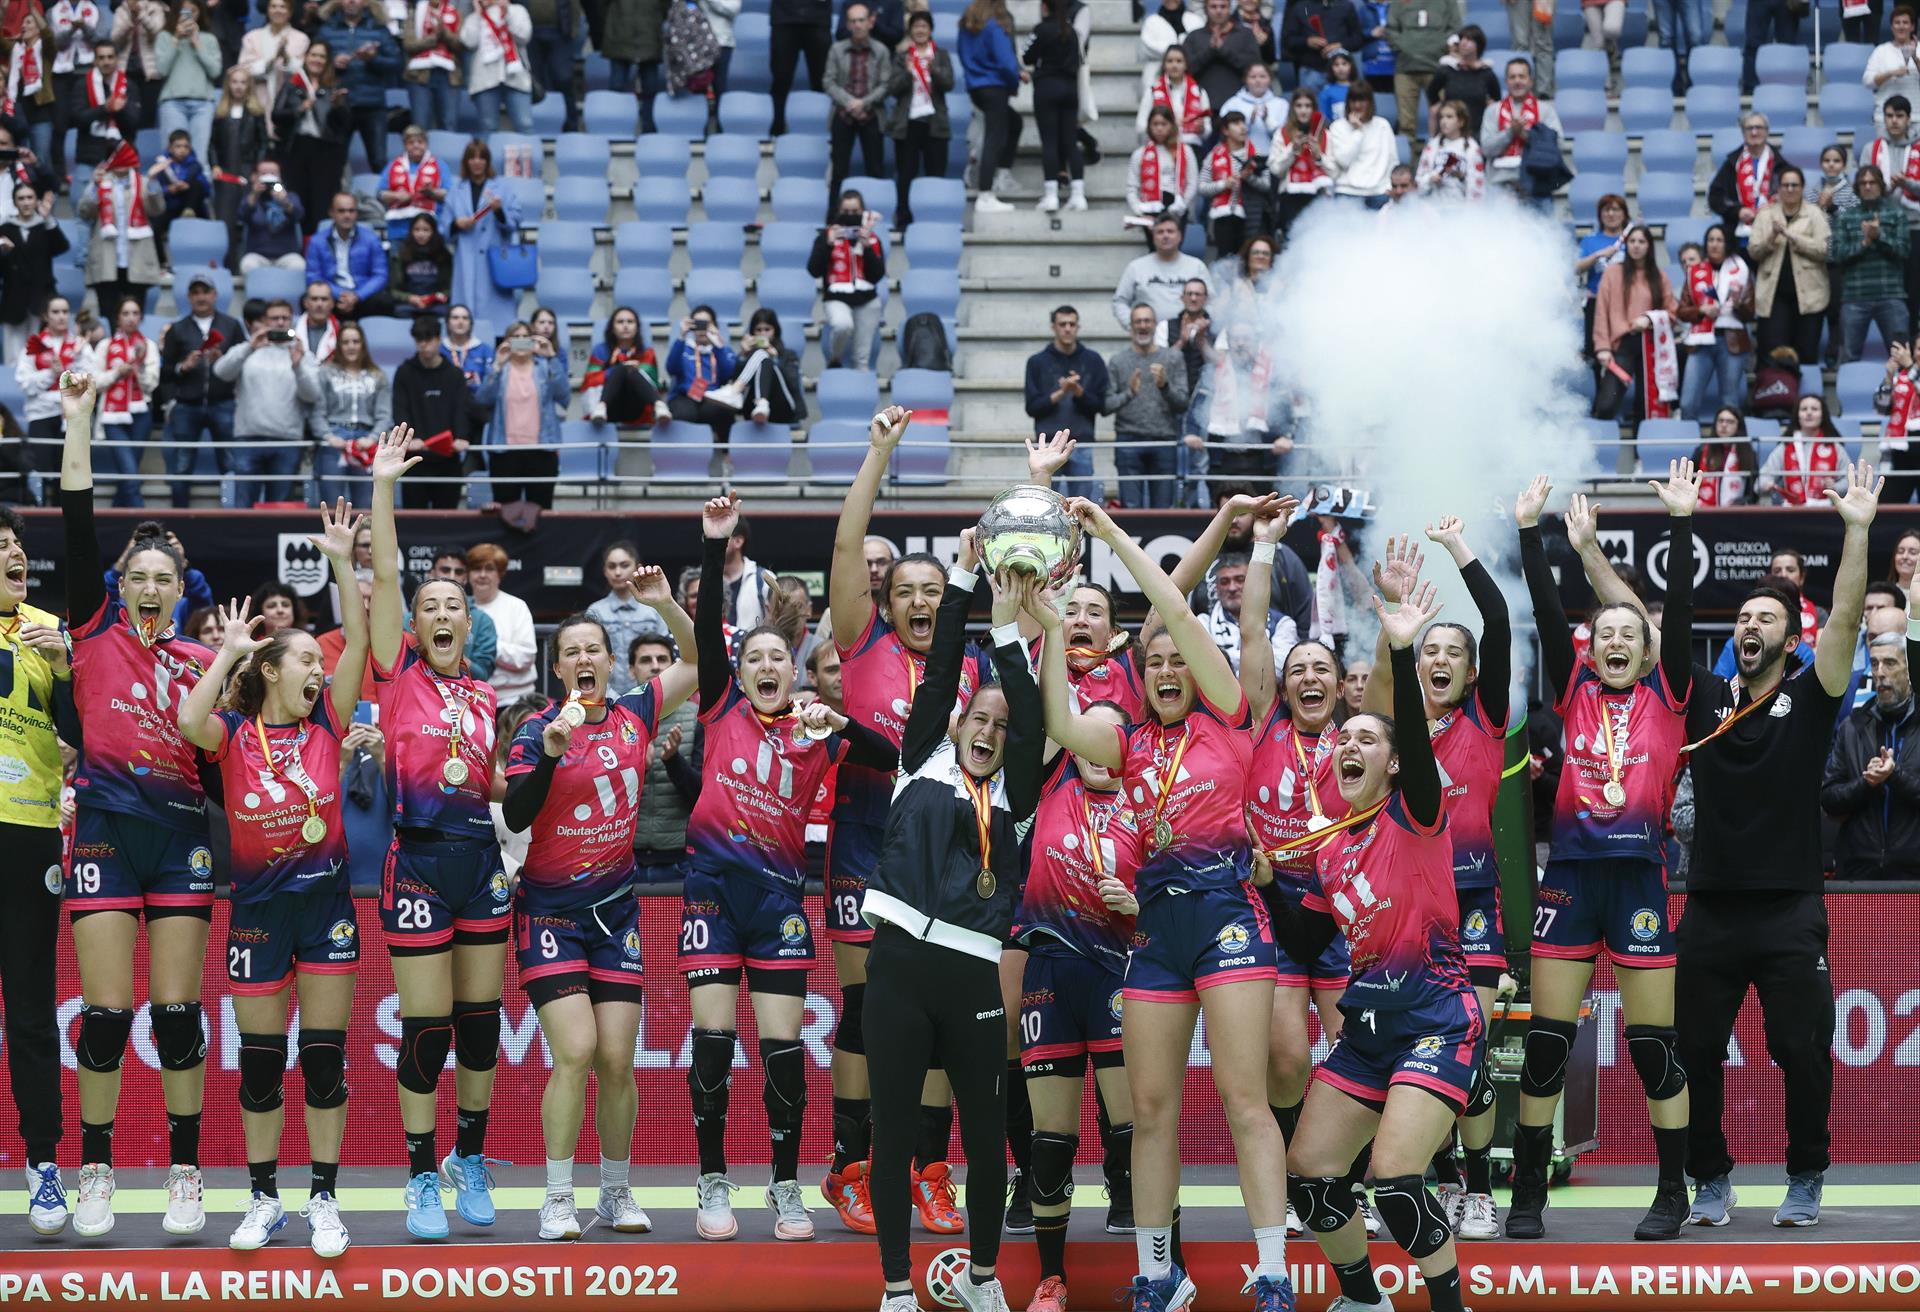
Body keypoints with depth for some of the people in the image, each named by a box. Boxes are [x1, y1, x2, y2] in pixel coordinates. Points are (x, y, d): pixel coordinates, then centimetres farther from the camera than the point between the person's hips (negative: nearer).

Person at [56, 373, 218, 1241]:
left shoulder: (201, 662, 12)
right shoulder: (96, 634, 6)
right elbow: (78, 533, -3)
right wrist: (78, 424, -9)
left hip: (181, 834, 2)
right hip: (106, 829, -2)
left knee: (177, 1014, 1)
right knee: (105, 1014, -4)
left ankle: (185, 1176, 8)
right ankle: (95, 1176, 6)